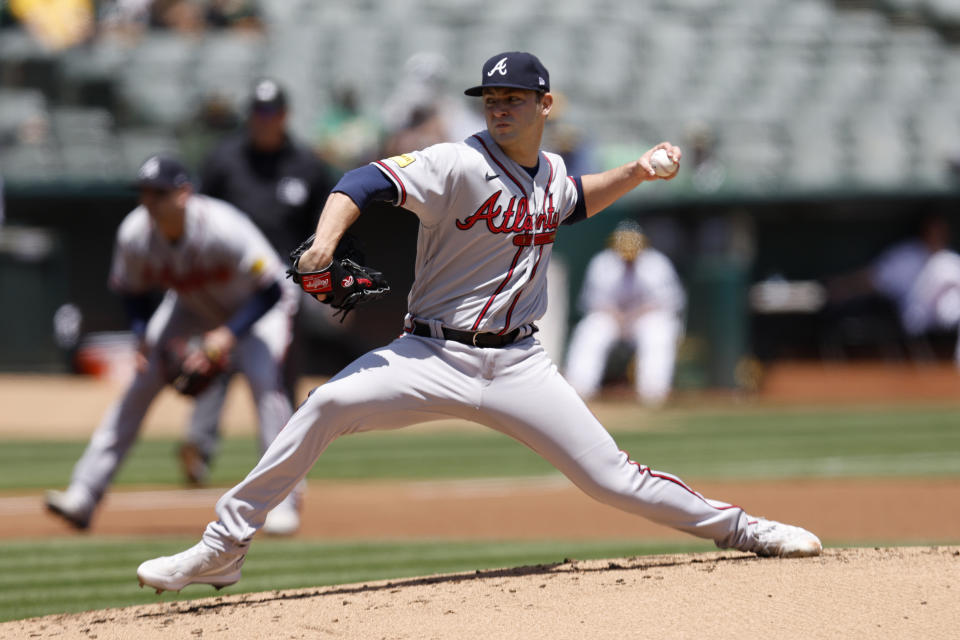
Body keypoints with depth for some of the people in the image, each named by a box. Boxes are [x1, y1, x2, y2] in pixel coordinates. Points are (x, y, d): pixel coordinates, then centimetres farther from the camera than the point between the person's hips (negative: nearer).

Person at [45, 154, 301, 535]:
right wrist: (145, 336, -20)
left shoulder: (223, 229, -38)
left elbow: (270, 290, -33)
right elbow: (130, 290, -4)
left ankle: (281, 500, -18)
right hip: (192, 306, 4)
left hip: (256, 306, -4)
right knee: (142, 381, -7)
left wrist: (230, 334, -42)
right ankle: (84, 494, -6)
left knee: (263, 378, -26)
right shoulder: (134, 235, -24)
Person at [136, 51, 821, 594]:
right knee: (328, 404, -27)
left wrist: (636, 172, 19)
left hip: (518, 364, 4)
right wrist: (327, 238, -42)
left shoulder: (552, 172, 8)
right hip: (434, 355, -4)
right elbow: (368, 181, -24)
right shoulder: (461, 165, -11)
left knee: (611, 475, -3)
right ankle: (224, 546, -21)